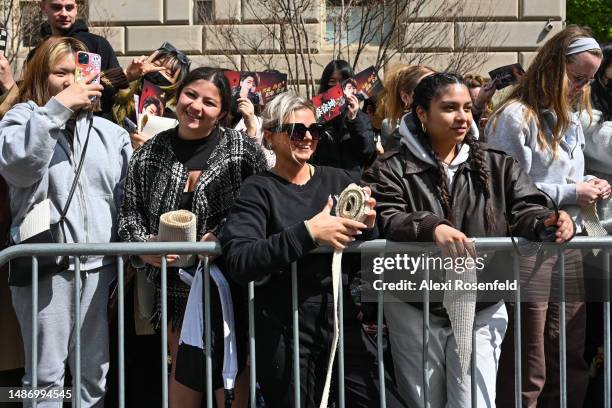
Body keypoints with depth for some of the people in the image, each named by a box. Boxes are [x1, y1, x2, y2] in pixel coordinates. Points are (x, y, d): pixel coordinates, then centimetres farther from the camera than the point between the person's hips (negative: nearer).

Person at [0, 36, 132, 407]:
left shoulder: (109, 132, 14)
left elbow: (129, 194, 15)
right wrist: (58, 107, -20)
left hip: (99, 263, 4)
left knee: (95, 370, 11)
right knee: (47, 372, 0)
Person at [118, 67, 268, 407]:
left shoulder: (242, 149, -3)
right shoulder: (151, 153, 8)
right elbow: (131, 210, 9)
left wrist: (223, 237, -20)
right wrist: (143, 246, -9)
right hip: (176, 282, 3)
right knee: (184, 365, 12)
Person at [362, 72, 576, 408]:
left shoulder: (496, 167, 8)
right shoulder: (392, 170, -3)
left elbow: (526, 209, -2)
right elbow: (385, 220, -19)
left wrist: (548, 222, -26)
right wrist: (431, 227, -38)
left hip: (481, 310, 1)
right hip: (415, 311, -1)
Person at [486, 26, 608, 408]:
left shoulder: (571, 121, 18)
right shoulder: (515, 117, -9)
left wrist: (589, 186, 6)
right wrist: (570, 193, -12)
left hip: (569, 245, 8)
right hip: (527, 247, -8)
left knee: (572, 363, 11)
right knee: (528, 373, -3)